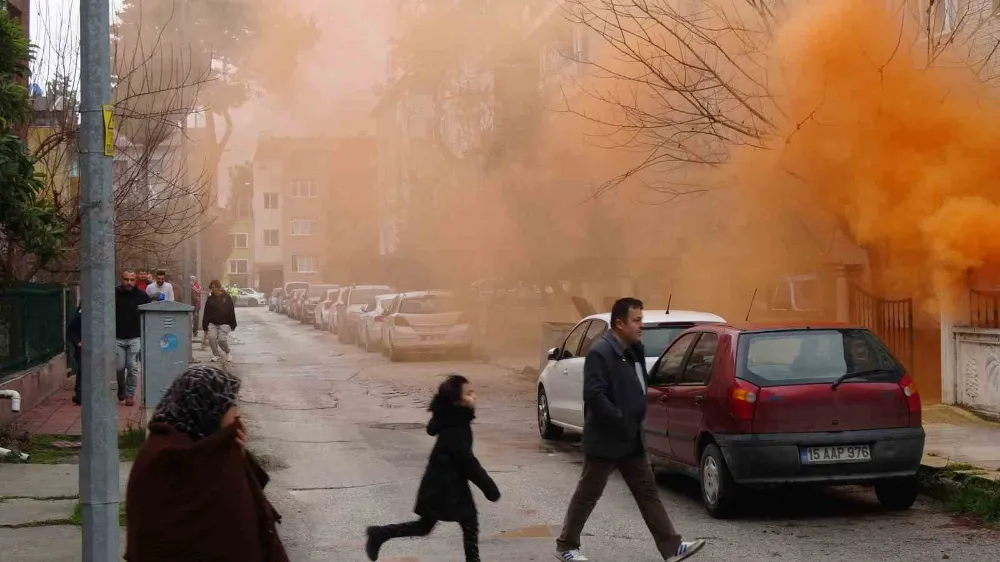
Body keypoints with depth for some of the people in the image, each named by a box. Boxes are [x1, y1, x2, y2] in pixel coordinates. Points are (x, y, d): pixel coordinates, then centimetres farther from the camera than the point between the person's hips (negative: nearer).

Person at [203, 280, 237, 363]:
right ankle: (215, 354, 4)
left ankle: (228, 352, 14)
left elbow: (232, 312, 1)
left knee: (222, 339, -16)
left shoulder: (226, 298, -1)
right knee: (211, 337, -18)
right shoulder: (210, 299, 4)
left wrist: (233, 325, -2)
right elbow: (206, 314, 6)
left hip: (224, 323, -3)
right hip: (212, 323, 3)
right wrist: (205, 327, 3)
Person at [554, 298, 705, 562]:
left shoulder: (635, 350, 9)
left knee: (648, 493, 8)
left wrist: (638, 417, 10)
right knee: (587, 495, 4)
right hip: (606, 439, -9)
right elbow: (594, 395, -26)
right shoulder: (600, 352, -20)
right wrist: (621, 421, -25)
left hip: (632, 439, 9)